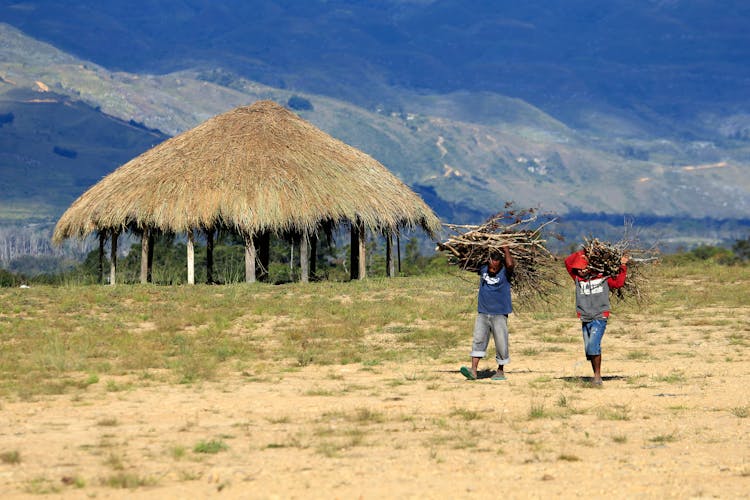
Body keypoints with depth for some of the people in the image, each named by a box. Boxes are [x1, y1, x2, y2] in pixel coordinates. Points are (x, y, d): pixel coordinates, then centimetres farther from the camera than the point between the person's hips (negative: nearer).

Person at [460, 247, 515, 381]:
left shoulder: (505, 272, -7)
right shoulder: (483, 269, 5)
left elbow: (510, 264, -28)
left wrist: (505, 249, -15)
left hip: (499, 315, -3)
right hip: (483, 313, 3)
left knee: (501, 343, 1)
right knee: (478, 340, -6)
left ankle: (500, 370, 16)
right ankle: (473, 370, -13)